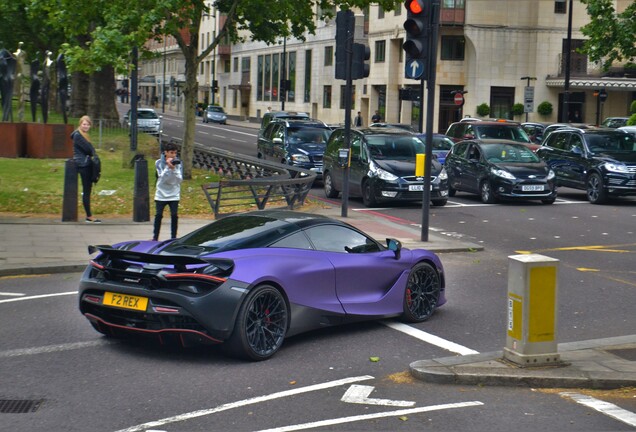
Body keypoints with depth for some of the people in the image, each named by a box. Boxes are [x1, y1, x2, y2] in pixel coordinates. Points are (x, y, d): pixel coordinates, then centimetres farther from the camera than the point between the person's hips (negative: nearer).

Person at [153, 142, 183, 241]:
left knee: (174, 216, -4)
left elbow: (180, 179, -9)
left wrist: (174, 169, -22)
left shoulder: (178, 163, -2)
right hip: (161, 194, -1)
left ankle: (173, 237, 6)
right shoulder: (159, 163, -4)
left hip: (174, 195, 1)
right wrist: (168, 167, -24)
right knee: (158, 215, 0)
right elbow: (162, 178, -14)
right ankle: (155, 237, 10)